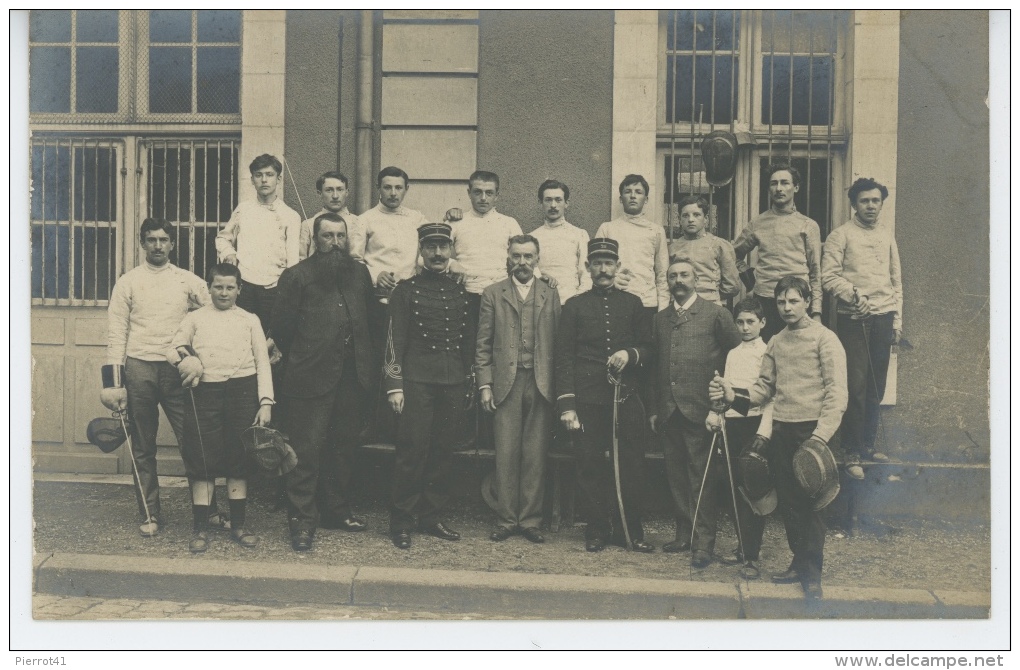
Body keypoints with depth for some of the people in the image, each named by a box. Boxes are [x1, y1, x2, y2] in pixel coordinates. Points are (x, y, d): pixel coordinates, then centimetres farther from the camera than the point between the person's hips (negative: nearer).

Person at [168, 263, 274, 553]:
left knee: (239, 459, 5)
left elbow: (262, 361, 8)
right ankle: (201, 527, 8)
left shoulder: (250, 320, 13)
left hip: (243, 390, 0)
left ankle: (239, 524, 16)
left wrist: (266, 401, -1)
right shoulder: (195, 318, 14)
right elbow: (172, 349, 9)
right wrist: (183, 358, -16)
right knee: (202, 459, -1)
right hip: (206, 391, 0)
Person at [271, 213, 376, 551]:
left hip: (353, 379, 5)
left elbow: (371, 317, 18)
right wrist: (300, 359, 5)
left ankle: (337, 511, 25)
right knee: (307, 449, -3)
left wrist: (367, 361, 12)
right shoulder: (297, 276, 0)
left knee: (343, 447, 13)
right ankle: (302, 521, 5)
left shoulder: (360, 273, 13)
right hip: (312, 379, -4)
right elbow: (282, 326, 1)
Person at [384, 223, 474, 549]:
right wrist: (394, 385, -7)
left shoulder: (462, 291, 13)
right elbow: (395, 339, -1)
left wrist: (469, 384, 13)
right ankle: (401, 523, 6)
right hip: (417, 381, -4)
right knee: (413, 451, -4)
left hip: (454, 384, 4)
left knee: (443, 451, 7)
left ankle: (432, 517, 18)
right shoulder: (406, 289, 3)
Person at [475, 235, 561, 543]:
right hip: (506, 384, 0)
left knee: (536, 455, 3)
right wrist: (485, 385, -2)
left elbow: (558, 342, 6)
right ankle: (507, 519, 10)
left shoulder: (551, 295, 12)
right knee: (506, 454, 1)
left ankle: (530, 519, 12)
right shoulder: (492, 294, 9)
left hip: (541, 385, 1)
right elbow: (483, 345, 6)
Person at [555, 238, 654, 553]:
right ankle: (597, 530, 16)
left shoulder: (633, 304, 12)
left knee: (631, 465, 2)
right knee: (591, 466, 3)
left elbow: (648, 348, 14)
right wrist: (566, 404, -6)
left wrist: (630, 355, -10)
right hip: (587, 400, -1)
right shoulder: (574, 306, 7)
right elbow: (564, 358, 2)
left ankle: (630, 530, 15)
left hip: (626, 398, 1)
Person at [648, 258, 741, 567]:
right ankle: (684, 534, 21)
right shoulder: (660, 319, 15)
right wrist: (654, 408, 12)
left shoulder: (716, 315, 1)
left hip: (700, 410, -5)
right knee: (676, 476, 10)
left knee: (703, 478, -3)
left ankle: (704, 542, 4)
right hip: (668, 411, 5)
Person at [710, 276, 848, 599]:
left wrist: (820, 436, -19)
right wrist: (732, 396, -5)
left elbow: (836, 392, -10)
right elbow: (764, 387, 14)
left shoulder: (824, 338, -3)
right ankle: (799, 563, 24)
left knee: (808, 502, -3)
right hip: (780, 429, 6)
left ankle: (813, 573, 8)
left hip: (811, 430, -5)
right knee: (787, 501, 10)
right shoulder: (775, 342, 14)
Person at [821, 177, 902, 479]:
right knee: (856, 384, -5)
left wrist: (897, 318, 12)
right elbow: (829, 277, -7)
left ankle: (867, 443, 21)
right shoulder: (841, 235, -1)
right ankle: (852, 451, 2)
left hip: (883, 318, 5)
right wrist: (854, 295, -21)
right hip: (853, 318, -5)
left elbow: (896, 279, 17)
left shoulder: (887, 234, 15)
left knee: (876, 385, 9)